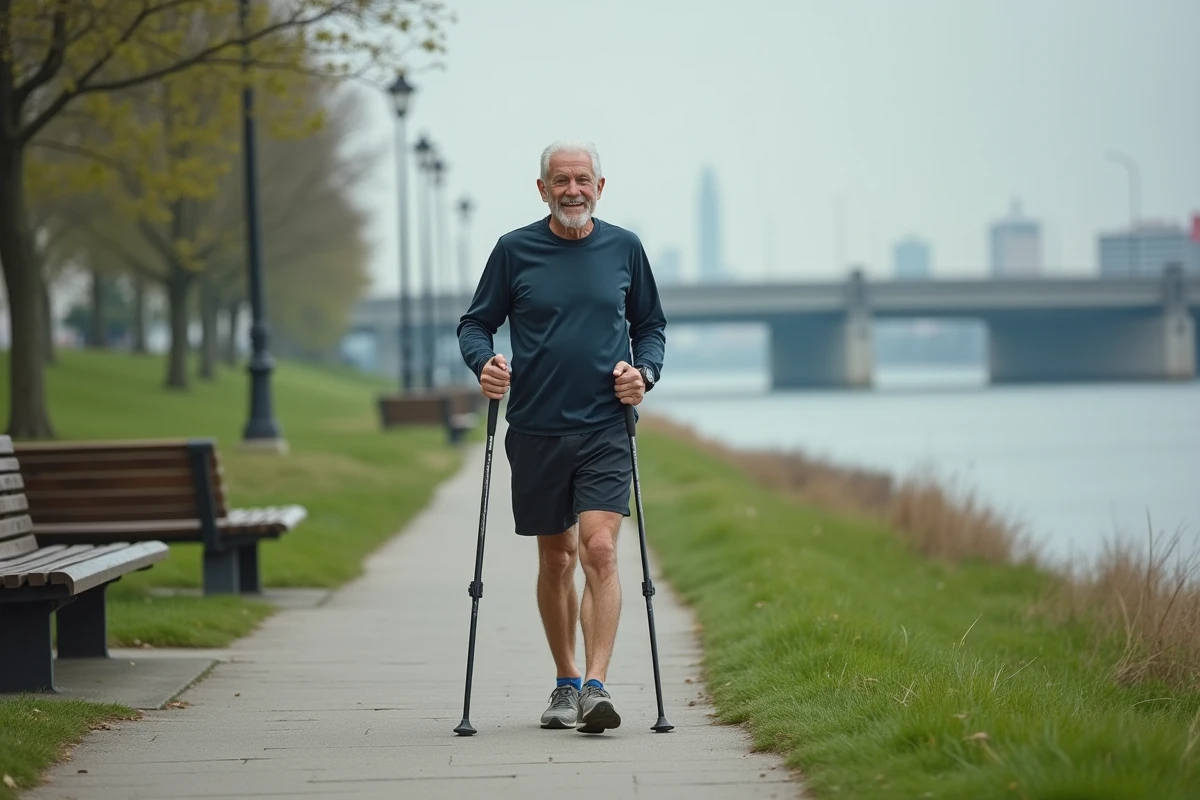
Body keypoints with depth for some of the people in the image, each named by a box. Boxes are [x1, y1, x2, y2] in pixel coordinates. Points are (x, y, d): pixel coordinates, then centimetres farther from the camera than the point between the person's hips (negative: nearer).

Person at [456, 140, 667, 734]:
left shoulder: (624, 249, 6)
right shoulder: (514, 250, 2)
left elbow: (651, 325, 17)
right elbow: (475, 323, 9)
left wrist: (644, 372, -2)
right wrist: (484, 364, -11)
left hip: (605, 430, -1)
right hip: (536, 430, 1)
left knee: (599, 549, -15)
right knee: (556, 558, 9)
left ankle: (596, 686, -19)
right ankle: (565, 684, 23)